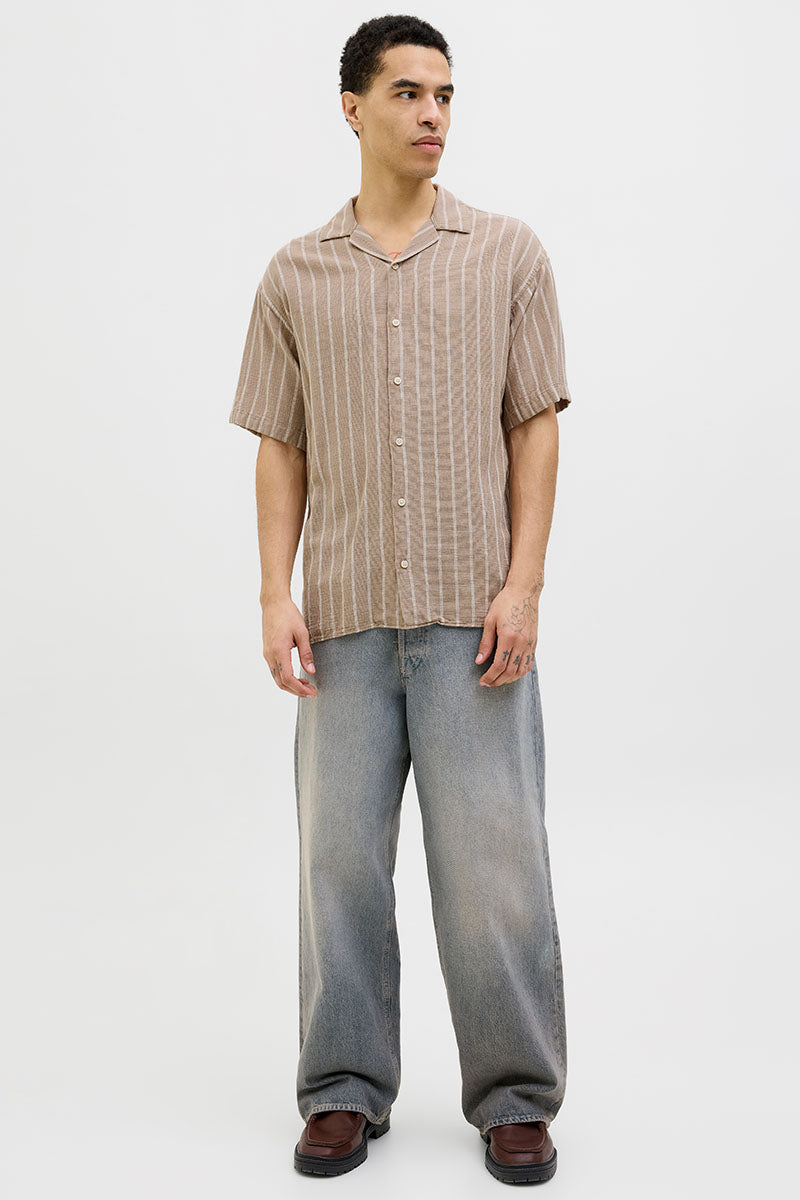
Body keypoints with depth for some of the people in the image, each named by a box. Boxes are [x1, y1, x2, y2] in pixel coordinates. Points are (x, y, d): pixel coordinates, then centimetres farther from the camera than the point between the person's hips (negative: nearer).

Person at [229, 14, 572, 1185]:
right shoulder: (296, 275, 11)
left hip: (473, 610, -1)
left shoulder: (508, 253, 7)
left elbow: (536, 427, 3)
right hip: (347, 614, 2)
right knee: (342, 855, 6)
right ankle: (347, 1090, 20)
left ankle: (516, 1096, 16)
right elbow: (282, 448, 9)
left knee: (493, 856, 0)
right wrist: (276, 595, 0)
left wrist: (524, 583, -6)